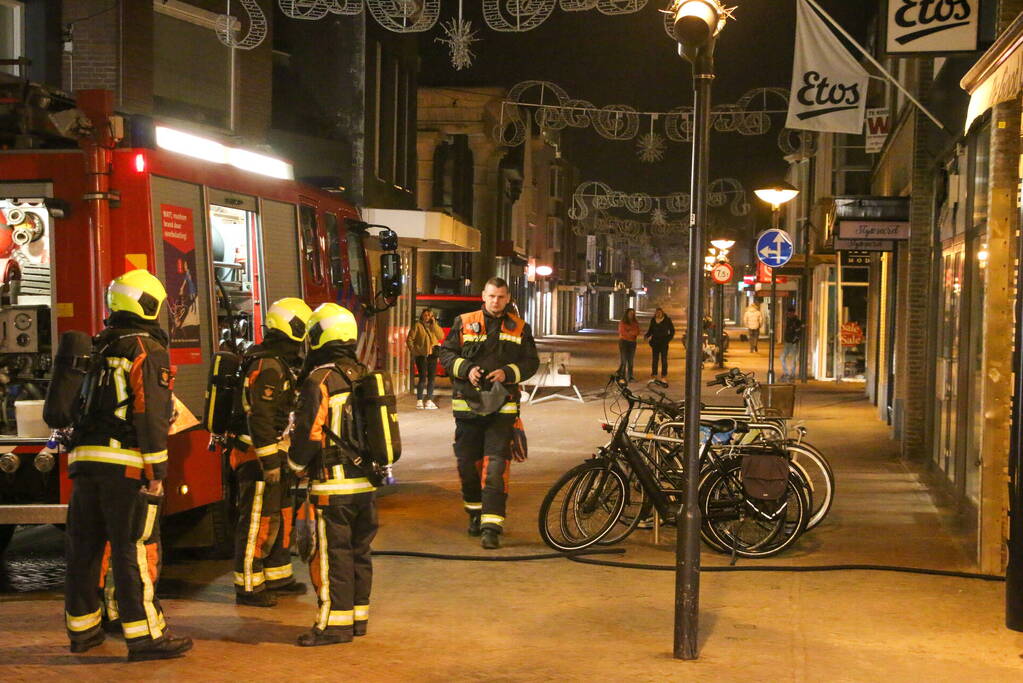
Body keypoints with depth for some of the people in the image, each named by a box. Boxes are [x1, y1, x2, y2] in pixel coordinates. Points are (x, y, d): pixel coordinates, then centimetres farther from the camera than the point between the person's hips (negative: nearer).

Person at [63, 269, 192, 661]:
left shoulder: (97, 348, 18)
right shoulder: (147, 350, -7)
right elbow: (151, 414, -14)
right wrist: (156, 471, -14)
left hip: (84, 458, 8)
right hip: (125, 462, -8)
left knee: (84, 547, 12)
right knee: (134, 551, -6)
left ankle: (82, 629, 23)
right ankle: (144, 636, -4)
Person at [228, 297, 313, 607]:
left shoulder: (282, 363, 14)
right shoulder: (268, 365, -19)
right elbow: (260, 417, -24)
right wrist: (270, 461, -24)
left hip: (274, 454, 11)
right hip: (258, 456, -11)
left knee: (281, 516, 18)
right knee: (258, 522, -3)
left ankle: (278, 576, 29)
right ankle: (248, 587, 5)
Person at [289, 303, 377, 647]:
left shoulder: (320, 380, -13)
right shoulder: (364, 375, 8)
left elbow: (309, 432, -14)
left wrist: (295, 462, 3)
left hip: (333, 486, -7)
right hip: (366, 481, 7)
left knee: (332, 554, 0)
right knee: (359, 550, 14)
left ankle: (335, 623, 4)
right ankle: (359, 615, 22)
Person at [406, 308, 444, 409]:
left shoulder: (434, 326, 11)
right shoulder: (417, 325, -1)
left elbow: (441, 337, -6)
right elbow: (409, 339, -1)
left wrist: (434, 324, -10)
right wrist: (413, 351, -6)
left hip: (432, 355, 5)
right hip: (421, 355, -5)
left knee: (432, 378, 6)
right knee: (423, 377, -10)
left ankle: (429, 401, 13)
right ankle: (419, 401, -5)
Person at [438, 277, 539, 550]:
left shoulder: (519, 328, 8)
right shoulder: (464, 323, 7)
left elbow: (531, 362, 9)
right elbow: (446, 354, 8)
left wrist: (508, 373, -9)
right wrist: (466, 369, -10)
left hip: (502, 406, -1)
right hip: (468, 404, 1)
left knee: (496, 465, -10)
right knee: (467, 462, 9)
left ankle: (492, 525, -11)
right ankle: (475, 514, 31)